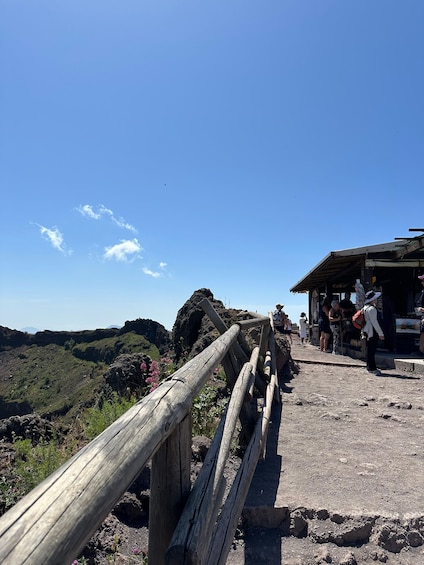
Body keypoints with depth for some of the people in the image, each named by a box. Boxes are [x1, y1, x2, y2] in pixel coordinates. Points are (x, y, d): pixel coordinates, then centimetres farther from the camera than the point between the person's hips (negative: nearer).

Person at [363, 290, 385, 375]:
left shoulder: (366, 307, 14)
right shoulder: (372, 309, -17)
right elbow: (374, 322, -20)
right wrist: (380, 333, -16)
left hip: (367, 331, 10)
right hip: (372, 332, -10)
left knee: (370, 350, 14)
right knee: (371, 350, -5)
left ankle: (370, 367, 22)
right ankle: (372, 368, -1)